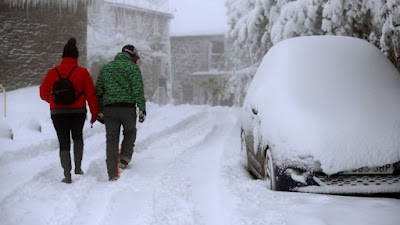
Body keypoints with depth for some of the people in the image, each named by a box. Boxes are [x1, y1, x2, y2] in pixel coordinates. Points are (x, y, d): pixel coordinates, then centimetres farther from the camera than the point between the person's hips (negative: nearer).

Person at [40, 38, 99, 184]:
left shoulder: (53, 72, -2)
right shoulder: (82, 72, -6)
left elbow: (44, 93, 8)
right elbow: (91, 94, -6)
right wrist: (95, 112, 2)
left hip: (58, 113, 0)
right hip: (78, 112, 0)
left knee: (63, 143, 6)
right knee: (77, 137, 24)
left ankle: (67, 175, -1)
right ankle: (78, 167, 18)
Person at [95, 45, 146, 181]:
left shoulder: (106, 68, 17)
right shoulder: (133, 68, 2)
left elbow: (98, 91, 16)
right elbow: (138, 91, -8)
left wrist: (99, 111, 19)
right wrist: (142, 109, -6)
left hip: (109, 108, 3)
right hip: (127, 107, -3)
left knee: (111, 140, 6)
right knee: (130, 132, 23)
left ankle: (113, 174, 4)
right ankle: (124, 159, 8)